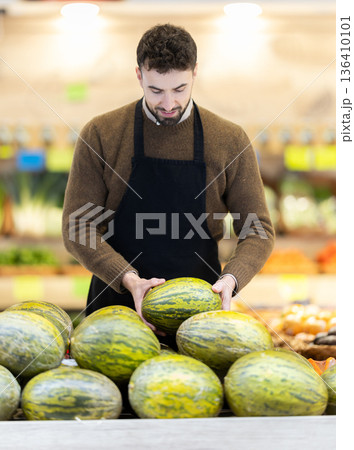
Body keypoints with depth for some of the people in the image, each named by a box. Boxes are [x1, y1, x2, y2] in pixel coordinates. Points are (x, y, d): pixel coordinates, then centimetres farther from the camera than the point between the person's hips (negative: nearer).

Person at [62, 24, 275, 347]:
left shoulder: (230, 141, 0)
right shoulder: (100, 135, -3)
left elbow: (258, 230, 1)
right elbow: (78, 228, -5)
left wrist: (230, 279, -19)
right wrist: (128, 279, -20)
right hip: (116, 303, 0)